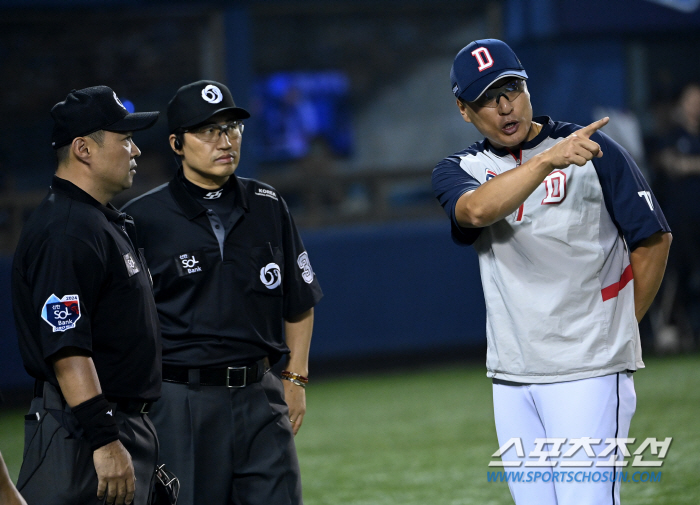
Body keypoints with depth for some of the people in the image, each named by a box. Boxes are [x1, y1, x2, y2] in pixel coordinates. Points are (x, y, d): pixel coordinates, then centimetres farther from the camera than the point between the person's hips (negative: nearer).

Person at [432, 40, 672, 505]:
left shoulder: (595, 151, -2)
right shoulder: (460, 171, 7)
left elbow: (654, 238, 4)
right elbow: (476, 210, -18)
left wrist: (617, 330, 7)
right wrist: (547, 160, -31)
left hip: (588, 374, -4)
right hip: (511, 376, 4)